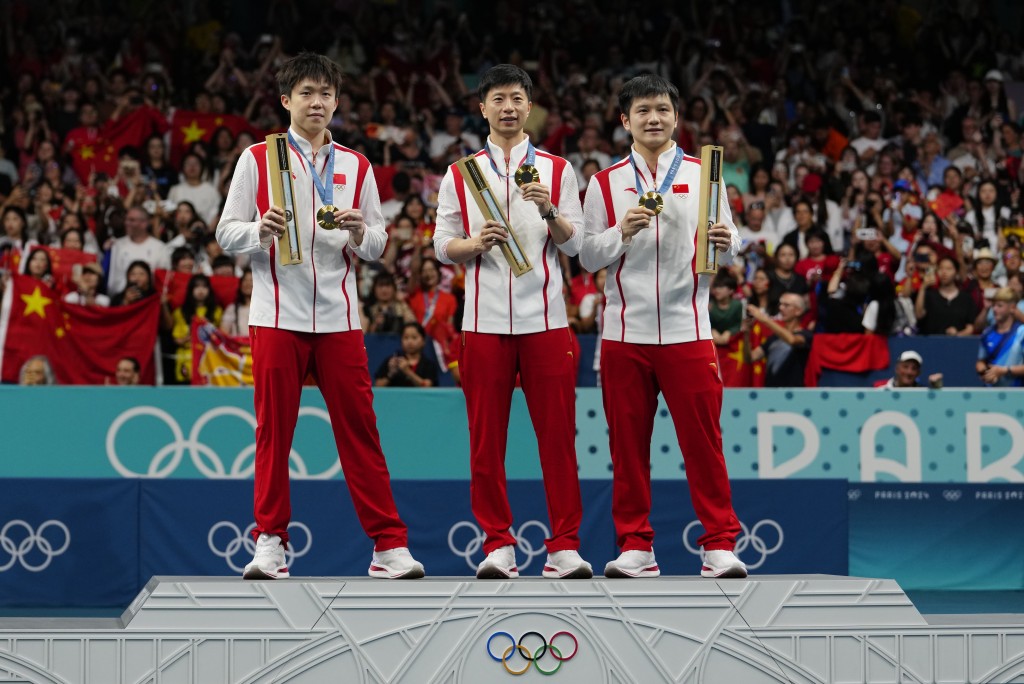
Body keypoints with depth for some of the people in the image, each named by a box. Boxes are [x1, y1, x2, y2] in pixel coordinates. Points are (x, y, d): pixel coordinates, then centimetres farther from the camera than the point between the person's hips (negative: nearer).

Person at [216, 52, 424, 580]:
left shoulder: (356, 166, 14)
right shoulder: (257, 159, 6)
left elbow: (378, 244, 14)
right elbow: (226, 233, 4)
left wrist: (360, 232, -8)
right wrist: (261, 231, -16)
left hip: (339, 317, 2)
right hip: (277, 314, -2)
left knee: (359, 429, -1)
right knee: (274, 431, 0)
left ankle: (389, 544, 0)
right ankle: (270, 542, 8)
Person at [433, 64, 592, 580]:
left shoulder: (557, 170, 10)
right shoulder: (460, 175, 10)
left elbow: (574, 243, 6)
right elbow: (442, 246, 8)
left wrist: (549, 212, -12)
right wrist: (474, 243, -12)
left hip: (544, 319, 0)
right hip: (485, 320, 0)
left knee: (557, 432, -3)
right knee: (486, 437, 0)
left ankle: (564, 545, 0)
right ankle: (498, 545, 7)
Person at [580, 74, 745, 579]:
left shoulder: (702, 175, 9)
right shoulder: (605, 183, 9)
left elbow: (730, 243, 9)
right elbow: (587, 256, 5)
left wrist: (725, 243, -14)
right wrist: (622, 231, -12)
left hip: (687, 329, -1)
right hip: (625, 332, 1)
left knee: (703, 440, -4)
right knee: (628, 443, 2)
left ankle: (720, 545, 0)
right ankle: (635, 547, 9)